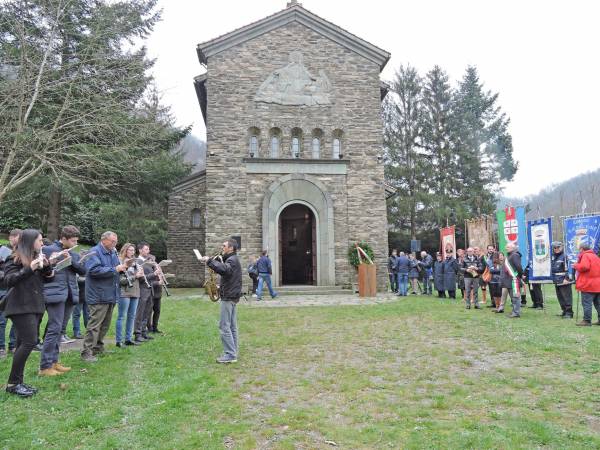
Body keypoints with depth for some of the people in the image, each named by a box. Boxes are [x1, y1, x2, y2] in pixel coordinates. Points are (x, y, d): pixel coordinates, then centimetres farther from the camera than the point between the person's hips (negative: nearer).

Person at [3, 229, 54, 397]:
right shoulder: (15, 259, -7)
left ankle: (18, 382, 14)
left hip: (35, 306, 7)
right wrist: (29, 268, -26)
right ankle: (12, 383, -4)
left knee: (23, 344, 8)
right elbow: (8, 280, -17)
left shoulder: (37, 257, 14)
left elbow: (49, 278, 15)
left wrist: (46, 266, -4)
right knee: (30, 342, -14)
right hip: (21, 307, -7)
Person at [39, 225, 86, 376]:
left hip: (70, 294, 7)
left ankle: (53, 361, 22)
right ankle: (45, 366, -3)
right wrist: (52, 260, -22)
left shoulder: (73, 253, 15)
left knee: (60, 329, 13)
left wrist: (70, 260, -9)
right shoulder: (48, 250, -3)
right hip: (55, 293, -7)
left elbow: (83, 270, 4)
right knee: (55, 328, -10)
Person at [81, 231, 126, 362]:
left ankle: (98, 347, 28)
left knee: (105, 324, 16)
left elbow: (116, 270, 24)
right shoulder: (95, 252, -11)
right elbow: (94, 270, -24)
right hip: (99, 296, -9)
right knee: (94, 324, -8)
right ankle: (87, 352, -2)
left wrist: (122, 267, 1)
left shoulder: (113, 253, 14)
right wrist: (114, 269, -23)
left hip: (111, 295, 9)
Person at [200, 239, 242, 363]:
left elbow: (224, 270, -36)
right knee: (231, 326, 12)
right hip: (231, 295, 10)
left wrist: (209, 261, -31)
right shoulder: (232, 259, 18)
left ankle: (230, 355, -7)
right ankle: (233, 351, 17)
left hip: (229, 297, -10)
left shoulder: (232, 260, -15)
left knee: (224, 326, -8)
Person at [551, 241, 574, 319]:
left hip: (564, 281, -8)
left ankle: (569, 312, 0)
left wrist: (566, 278, -19)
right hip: (557, 281, 8)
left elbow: (567, 268, -15)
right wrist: (553, 278, 21)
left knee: (566, 297, -5)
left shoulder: (564, 256, -10)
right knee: (560, 297, 13)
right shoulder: (553, 257, 14)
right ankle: (564, 311, 23)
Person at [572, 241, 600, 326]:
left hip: (588, 285, -9)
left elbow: (584, 267, -25)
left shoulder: (585, 256, -11)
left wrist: (575, 265, -8)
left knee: (586, 303, -6)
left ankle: (587, 321, -5)